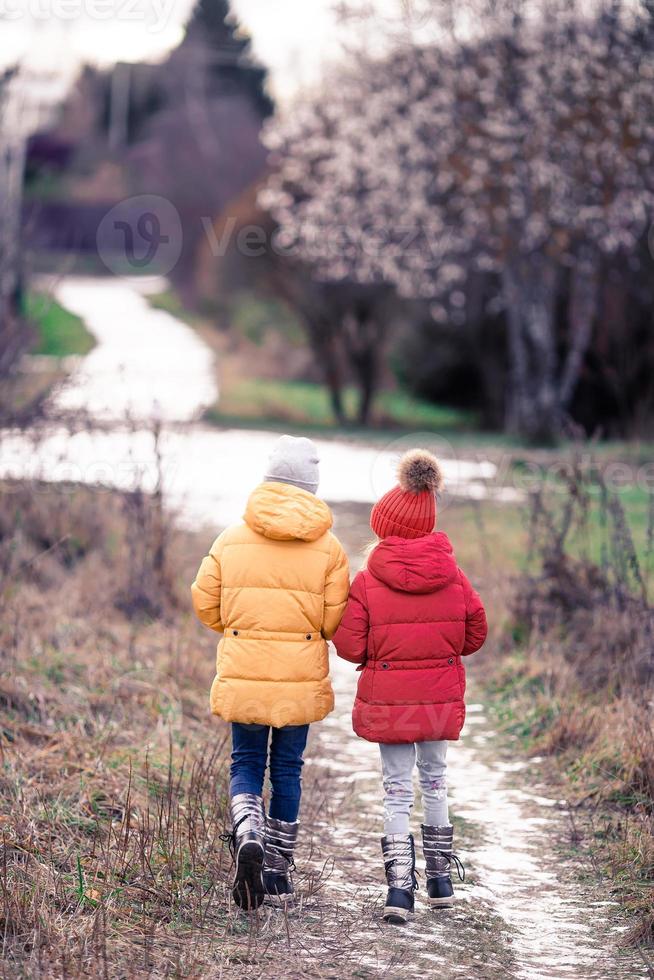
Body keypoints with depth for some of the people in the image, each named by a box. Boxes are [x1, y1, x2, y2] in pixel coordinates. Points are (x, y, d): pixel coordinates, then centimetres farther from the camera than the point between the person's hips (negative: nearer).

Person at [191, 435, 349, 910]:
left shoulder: (231, 540, -1)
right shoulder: (328, 547, -4)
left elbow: (206, 603, 3)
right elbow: (337, 619, -5)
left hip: (243, 674, 0)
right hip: (301, 677, 0)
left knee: (246, 766, 10)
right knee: (287, 770, 12)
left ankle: (248, 834, -18)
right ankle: (279, 867, 18)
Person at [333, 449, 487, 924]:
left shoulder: (368, 581, -13)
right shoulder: (451, 573, -5)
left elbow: (350, 646, -12)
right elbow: (475, 634, 3)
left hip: (388, 697, -2)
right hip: (441, 694, 3)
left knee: (397, 788, 6)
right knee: (435, 778, 20)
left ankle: (400, 885, -5)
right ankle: (441, 879, 28)